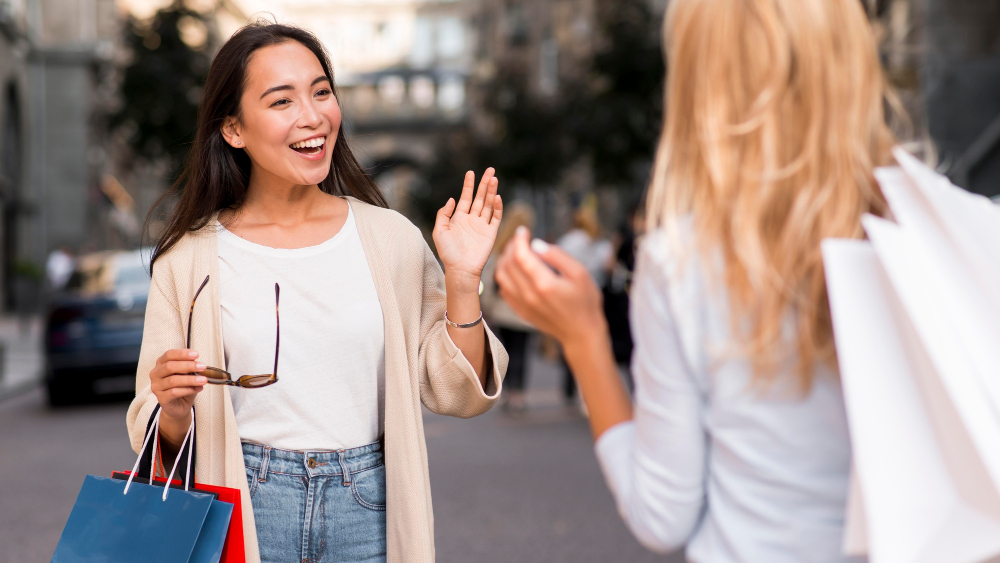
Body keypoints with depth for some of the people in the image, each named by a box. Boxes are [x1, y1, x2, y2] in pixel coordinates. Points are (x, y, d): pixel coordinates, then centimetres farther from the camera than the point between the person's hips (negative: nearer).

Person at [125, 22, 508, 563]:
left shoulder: (391, 239, 1)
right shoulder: (190, 259, -2)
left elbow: (455, 394, 1)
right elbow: (165, 446, 4)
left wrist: (463, 281, -9)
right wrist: (174, 408, -17)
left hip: (370, 515, 1)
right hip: (243, 514, -1)